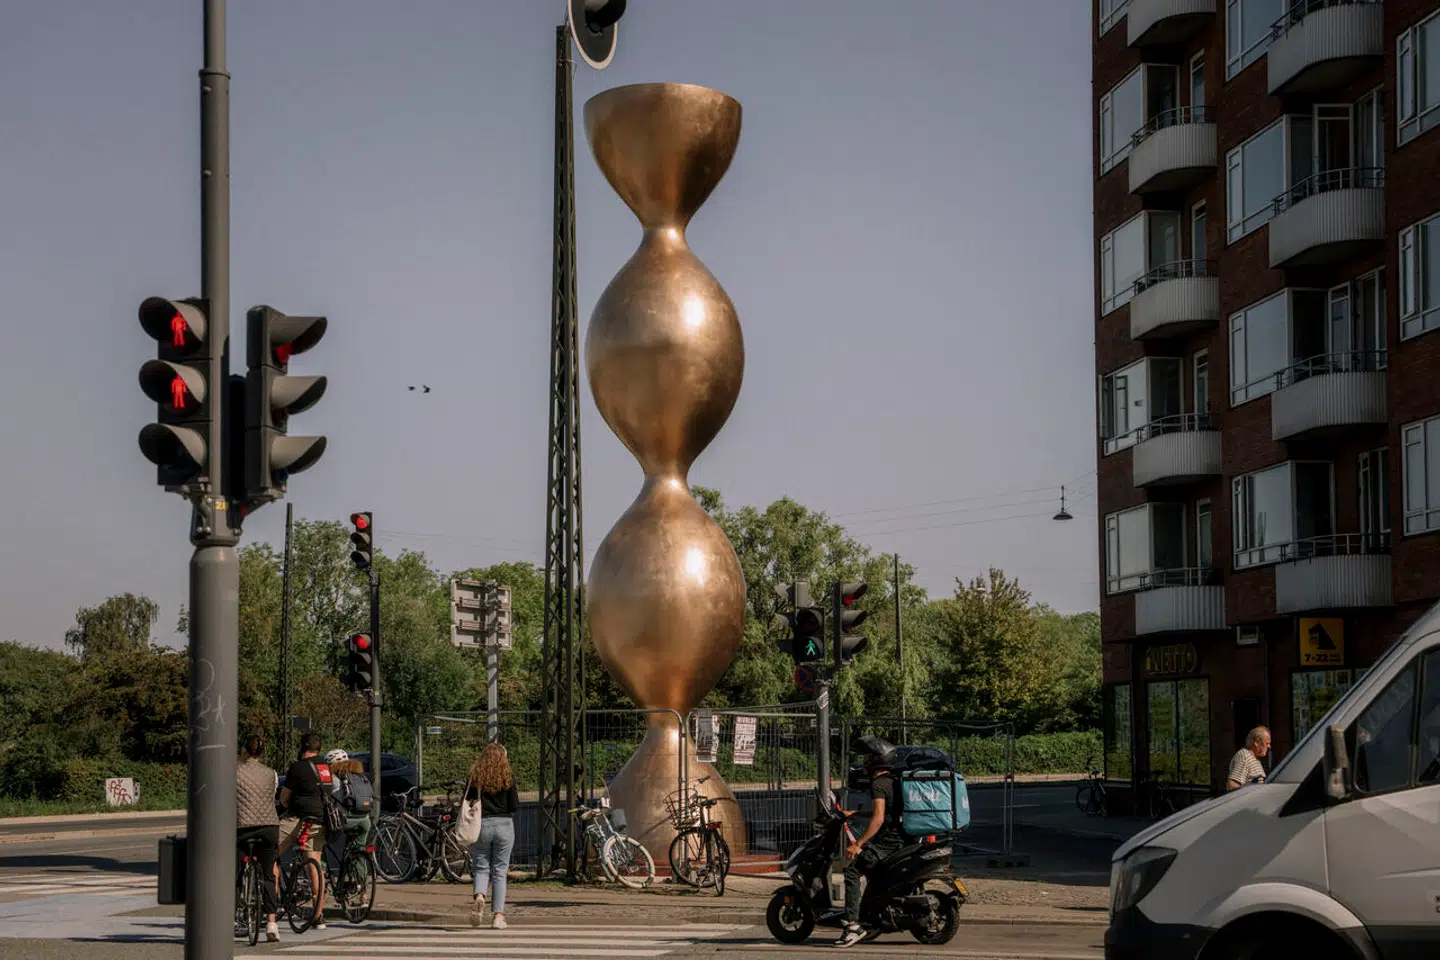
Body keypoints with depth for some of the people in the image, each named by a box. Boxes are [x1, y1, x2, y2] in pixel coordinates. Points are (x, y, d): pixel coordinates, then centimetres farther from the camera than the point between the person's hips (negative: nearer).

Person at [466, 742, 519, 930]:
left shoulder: (475, 778, 0)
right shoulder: (508, 778, -3)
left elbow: (466, 803, -1)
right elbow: (515, 806, -3)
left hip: (480, 825, 0)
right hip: (504, 825, 0)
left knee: (481, 867, 10)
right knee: (500, 871, 6)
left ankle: (479, 896, -21)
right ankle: (498, 915, 2)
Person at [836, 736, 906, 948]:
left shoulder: (878, 784, -14)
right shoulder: (892, 781, 17)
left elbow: (878, 818, -25)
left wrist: (857, 844, -27)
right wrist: (853, 814, 31)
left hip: (887, 841, -10)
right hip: (898, 837, 10)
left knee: (852, 869, -19)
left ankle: (853, 925, -27)